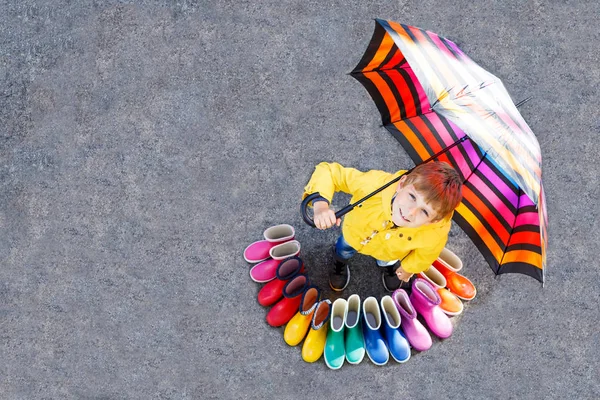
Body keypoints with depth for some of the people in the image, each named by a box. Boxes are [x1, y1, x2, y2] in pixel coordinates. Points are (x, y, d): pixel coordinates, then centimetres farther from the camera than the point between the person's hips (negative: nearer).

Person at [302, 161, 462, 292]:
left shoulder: (436, 232, -44)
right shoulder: (376, 184, -51)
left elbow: (424, 254, -19)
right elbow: (329, 171, -39)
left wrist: (408, 268, 2)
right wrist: (320, 205, -57)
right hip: (355, 233, 0)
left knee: (387, 262, 35)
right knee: (344, 251, 34)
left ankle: (389, 265, 71)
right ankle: (340, 262, 69)